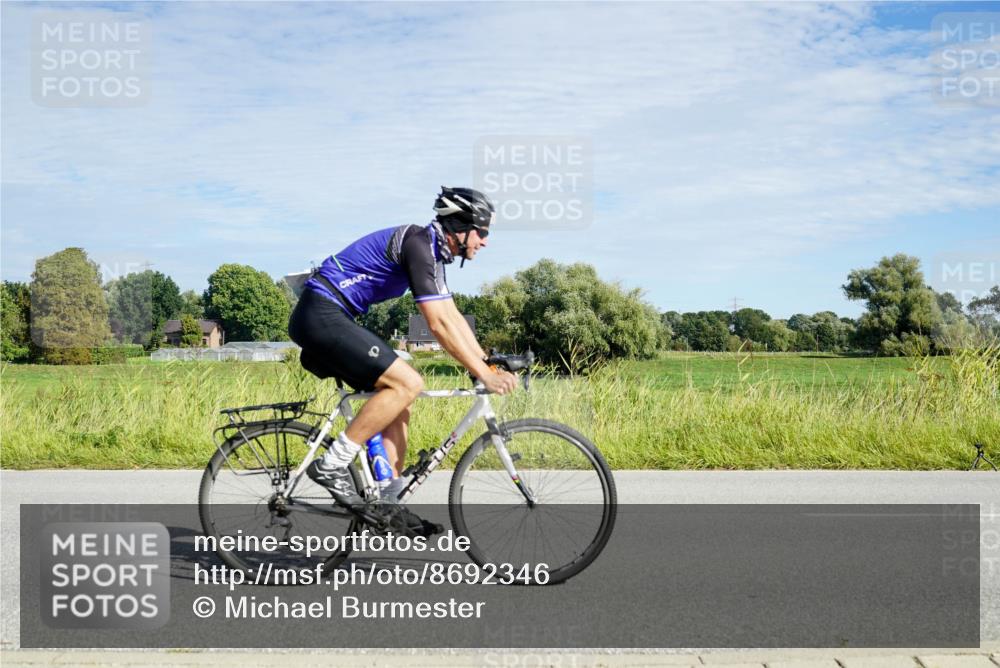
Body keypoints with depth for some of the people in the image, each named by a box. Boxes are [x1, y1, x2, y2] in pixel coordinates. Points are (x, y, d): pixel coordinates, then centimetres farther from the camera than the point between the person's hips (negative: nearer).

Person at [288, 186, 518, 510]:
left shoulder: (433, 251, 14)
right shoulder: (419, 243, -17)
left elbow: (453, 318, 17)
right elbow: (440, 325, -22)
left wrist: (488, 362, 11)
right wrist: (484, 375, -20)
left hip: (326, 319, 11)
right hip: (322, 315, -11)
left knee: (398, 400, 9)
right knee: (407, 383, -18)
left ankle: (386, 499, 12)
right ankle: (332, 465, -13)